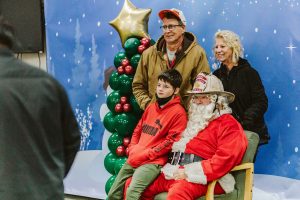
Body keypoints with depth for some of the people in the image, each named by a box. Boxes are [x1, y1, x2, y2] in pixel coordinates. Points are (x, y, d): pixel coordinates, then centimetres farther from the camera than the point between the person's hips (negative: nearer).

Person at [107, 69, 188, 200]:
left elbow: (170, 141, -12)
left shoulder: (178, 113, -5)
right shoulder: (151, 107, 17)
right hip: (134, 159, 7)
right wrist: (133, 150, 3)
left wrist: (145, 155, -14)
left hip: (153, 162, -7)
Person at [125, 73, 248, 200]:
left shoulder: (228, 124, -1)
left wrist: (189, 172, -18)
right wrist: (171, 170, 5)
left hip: (201, 178, -9)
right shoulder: (194, 120, 26)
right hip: (175, 174, 9)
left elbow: (226, 157, -17)